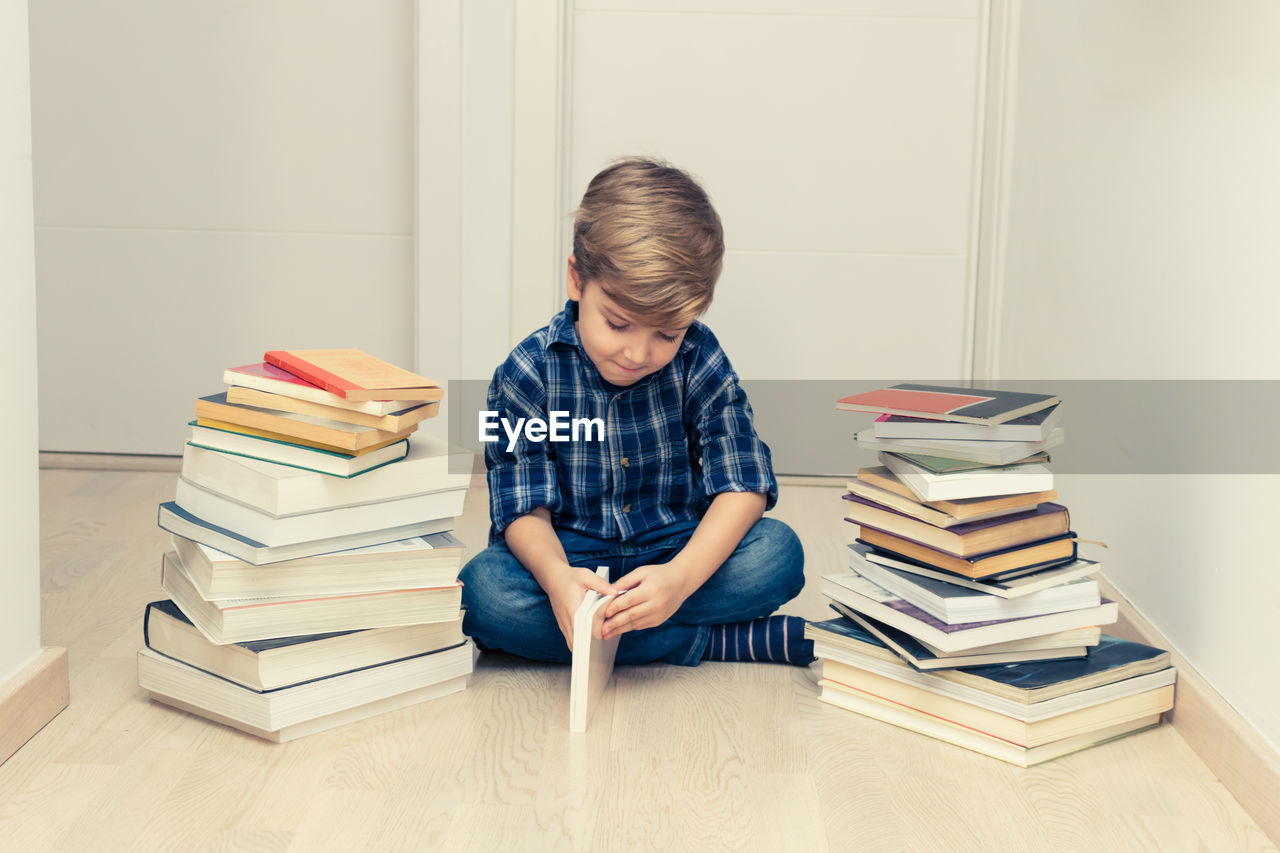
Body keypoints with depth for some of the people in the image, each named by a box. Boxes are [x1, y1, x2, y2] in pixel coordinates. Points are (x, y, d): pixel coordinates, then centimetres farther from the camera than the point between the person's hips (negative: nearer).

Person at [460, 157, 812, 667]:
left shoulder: (698, 359, -8)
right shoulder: (527, 373, -12)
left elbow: (743, 485, -15)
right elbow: (524, 508, -13)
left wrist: (683, 576, -35)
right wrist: (556, 577, -38)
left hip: (680, 549, 1)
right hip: (568, 555, 0)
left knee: (778, 552, -26)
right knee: (485, 591, -33)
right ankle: (715, 642, -26)